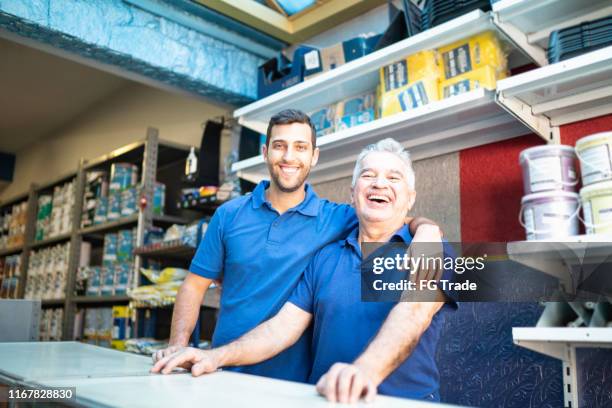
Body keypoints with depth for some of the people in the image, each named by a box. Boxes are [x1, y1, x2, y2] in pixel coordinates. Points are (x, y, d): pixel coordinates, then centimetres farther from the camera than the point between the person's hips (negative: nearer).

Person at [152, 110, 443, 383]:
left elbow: (402, 222, -6)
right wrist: (177, 346, -10)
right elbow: (194, 285, 3)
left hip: (294, 382, -1)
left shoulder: (336, 219, -5)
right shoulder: (229, 215, 0)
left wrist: (425, 228, -29)